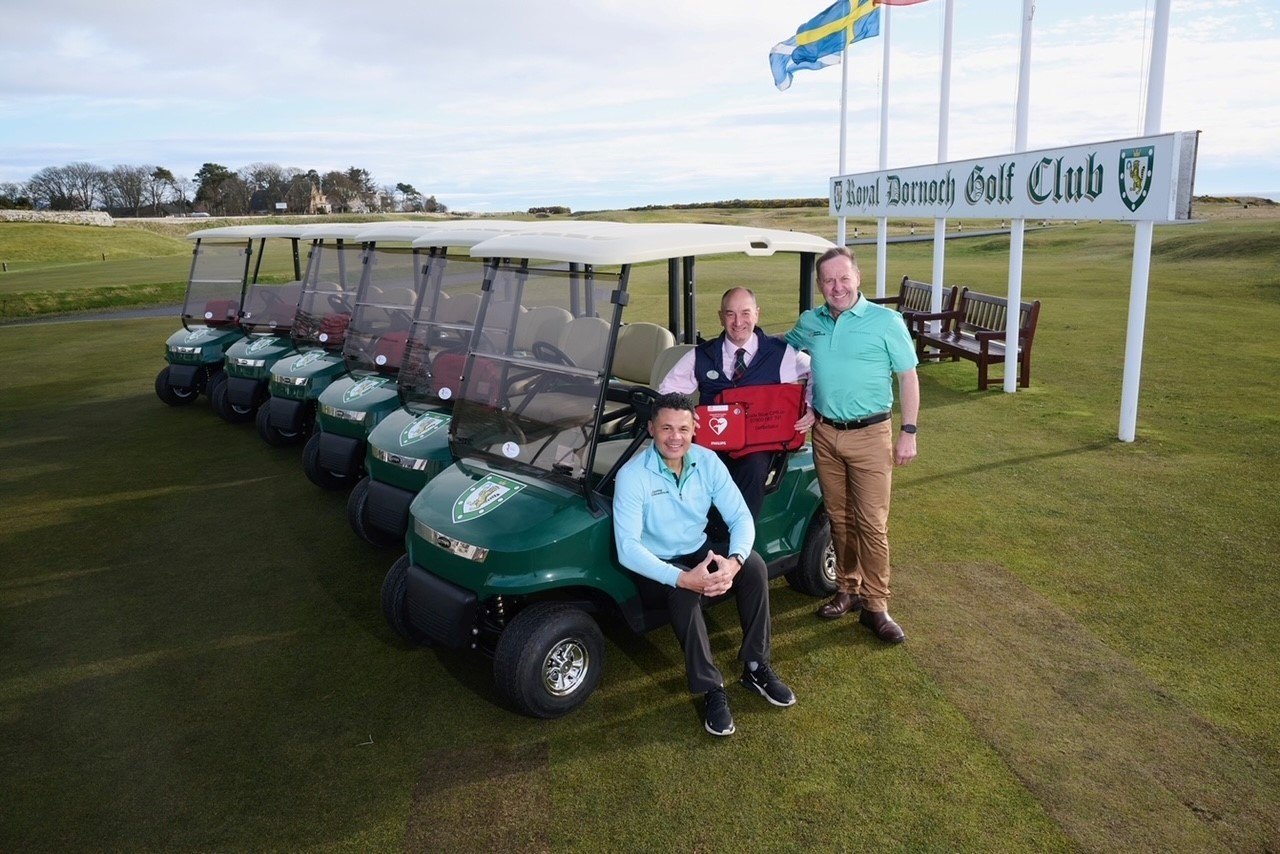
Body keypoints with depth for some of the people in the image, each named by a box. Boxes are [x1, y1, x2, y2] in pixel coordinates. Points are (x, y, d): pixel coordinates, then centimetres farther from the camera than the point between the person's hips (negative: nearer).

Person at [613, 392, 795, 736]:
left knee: (754, 564, -21)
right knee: (683, 592, -36)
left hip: (699, 552, 5)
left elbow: (741, 518, -9)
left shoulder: (708, 461, -9)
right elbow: (627, 548, -28)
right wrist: (683, 578, -39)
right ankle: (711, 689, -21)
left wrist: (734, 561, -31)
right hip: (657, 566, -4)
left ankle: (756, 666, -7)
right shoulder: (632, 476, -22)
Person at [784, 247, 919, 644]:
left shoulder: (886, 321, -6)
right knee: (839, 518, 13)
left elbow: (908, 377, -4)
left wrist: (908, 432, -7)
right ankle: (848, 589, 27)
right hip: (825, 435, 4)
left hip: (870, 436, -4)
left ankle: (875, 607, 7)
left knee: (872, 524, -3)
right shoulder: (809, 322, 6)